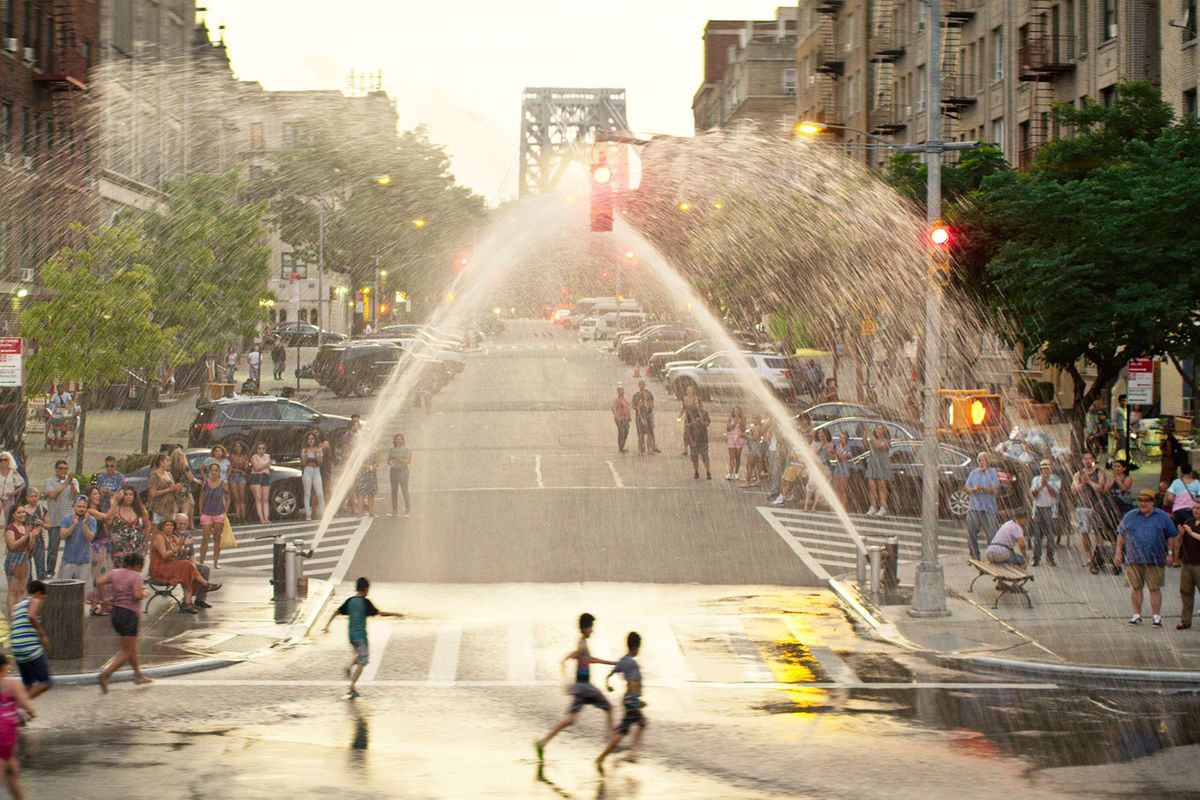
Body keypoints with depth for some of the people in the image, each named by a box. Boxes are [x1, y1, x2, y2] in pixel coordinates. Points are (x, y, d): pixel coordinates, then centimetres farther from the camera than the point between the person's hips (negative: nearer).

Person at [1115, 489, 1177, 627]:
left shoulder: (1162, 517, 6)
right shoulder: (1130, 516, 10)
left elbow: (1171, 536, 9)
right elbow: (1121, 534, 13)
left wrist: (1170, 553, 1)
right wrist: (1118, 552, 6)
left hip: (1155, 560, -1)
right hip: (1133, 559, 1)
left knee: (1155, 588, -1)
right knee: (1135, 587, 4)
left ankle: (1157, 616, 4)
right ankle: (1137, 615, 13)